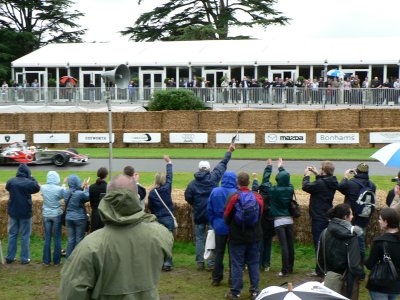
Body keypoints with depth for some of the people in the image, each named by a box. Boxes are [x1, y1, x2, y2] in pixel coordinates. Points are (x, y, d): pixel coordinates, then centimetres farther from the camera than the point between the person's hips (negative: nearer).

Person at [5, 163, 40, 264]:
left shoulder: (11, 181, -5)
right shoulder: (29, 182, -18)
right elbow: (37, 188, 1)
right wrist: (32, 178, 4)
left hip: (13, 212, 4)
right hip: (25, 213, -4)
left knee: (12, 234, 15)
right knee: (25, 236, 6)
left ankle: (10, 257, 19)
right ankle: (25, 258, 10)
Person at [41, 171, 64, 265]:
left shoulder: (43, 188, -7)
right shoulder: (59, 189, -16)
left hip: (46, 215, 3)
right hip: (57, 215, -3)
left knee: (47, 238, 9)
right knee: (57, 238, 7)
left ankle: (46, 260, 14)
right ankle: (56, 260, 12)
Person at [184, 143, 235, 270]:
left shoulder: (192, 183, -2)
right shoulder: (213, 177, -5)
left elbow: (188, 198, -1)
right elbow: (223, 164, 4)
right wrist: (229, 152, 15)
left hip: (198, 215, 1)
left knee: (199, 238, 11)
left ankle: (200, 263, 11)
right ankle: (211, 263, 3)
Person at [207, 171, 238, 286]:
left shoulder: (215, 191, -7)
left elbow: (209, 209, 0)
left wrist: (213, 223, 11)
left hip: (219, 227, 2)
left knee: (219, 252, 13)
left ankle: (216, 279, 16)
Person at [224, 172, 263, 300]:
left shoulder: (233, 197, -15)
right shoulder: (258, 197, -5)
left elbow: (227, 217, -4)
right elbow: (260, 214, 6)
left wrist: (231, 226, 17)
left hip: (237, 236, -3)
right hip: (254, 236, 3)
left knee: (237, 264, 3)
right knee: (253, 263, 12)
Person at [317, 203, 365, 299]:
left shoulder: (325, 232, -1)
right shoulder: (352, 235, -16)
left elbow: (320, 257, 5)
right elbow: (354, 260, -20)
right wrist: (361, 273, -4)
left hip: (331, 275, 5)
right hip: (347, 277, -4)